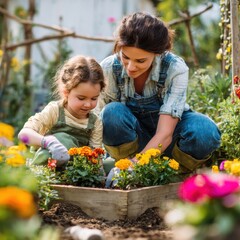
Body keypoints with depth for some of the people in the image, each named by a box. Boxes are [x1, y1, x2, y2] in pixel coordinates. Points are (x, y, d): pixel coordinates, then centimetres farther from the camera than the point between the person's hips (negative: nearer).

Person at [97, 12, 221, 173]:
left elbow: (165, 133, -32)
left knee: (204, 131, -33)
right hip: (130, 138, 1)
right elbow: (107, 121, -16)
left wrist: (136, 163, -48)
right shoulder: (109, 68, -21)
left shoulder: (176, 69, -26)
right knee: (113, 113, -33)